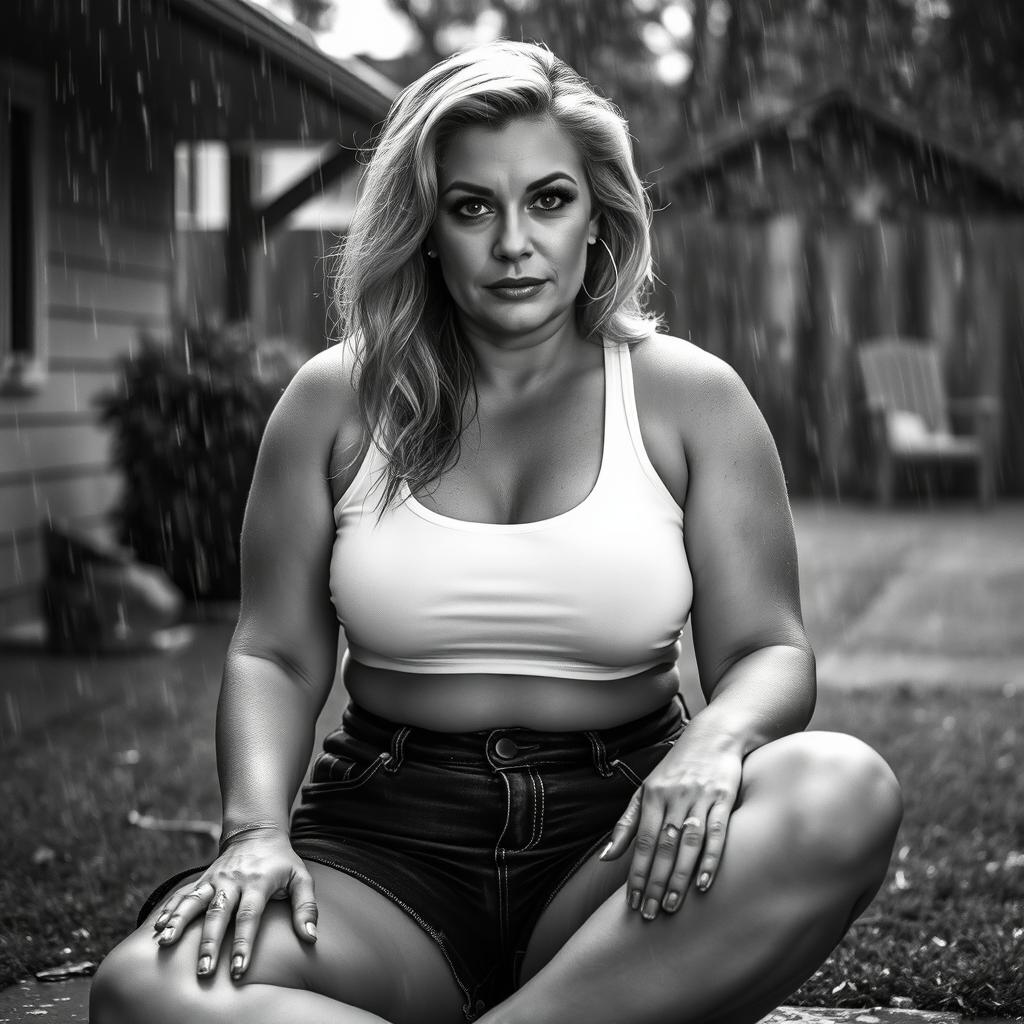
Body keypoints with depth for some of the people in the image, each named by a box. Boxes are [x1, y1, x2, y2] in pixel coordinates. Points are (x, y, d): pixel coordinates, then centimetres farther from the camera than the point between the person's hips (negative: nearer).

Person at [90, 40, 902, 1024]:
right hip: (389, 840, 0)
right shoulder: (335, 401, 6)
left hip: (614, 836, 0)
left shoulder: (689, 397, 4)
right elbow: (275, 656, 4)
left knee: (845, 789, -31)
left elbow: (769, 652, 1)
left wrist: (715, 741, -23)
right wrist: (257, 829, -15)